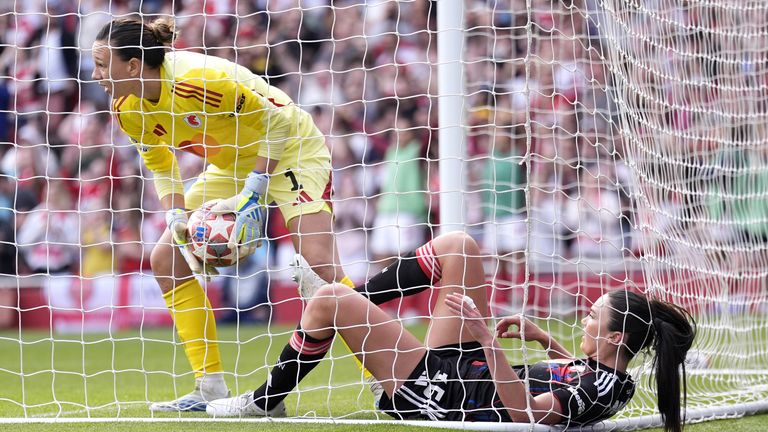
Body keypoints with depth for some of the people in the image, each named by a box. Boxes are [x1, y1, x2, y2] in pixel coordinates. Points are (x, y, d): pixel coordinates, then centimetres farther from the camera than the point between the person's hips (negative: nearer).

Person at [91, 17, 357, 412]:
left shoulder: (197, 81, -35)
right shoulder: (127, 110, -11)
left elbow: (276, 121, -26)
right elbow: (160, 167, 5)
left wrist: (254, 193, -28)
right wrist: (177, 220, -12)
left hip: (288, 151, -8)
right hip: (232, 166, 8)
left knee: (320, 266, -23)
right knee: (165, 260, -2)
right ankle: (210, 389, 1)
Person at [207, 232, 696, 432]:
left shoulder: (600, 391, -29)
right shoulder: (615, 377, -3)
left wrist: (487, 338, -35)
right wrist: (544, 338, 12)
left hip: (433, 391, -10)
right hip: (466, 365, 10)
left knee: (327, 301, -9)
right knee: (456, 246, 11)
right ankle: (359, 299, 27)